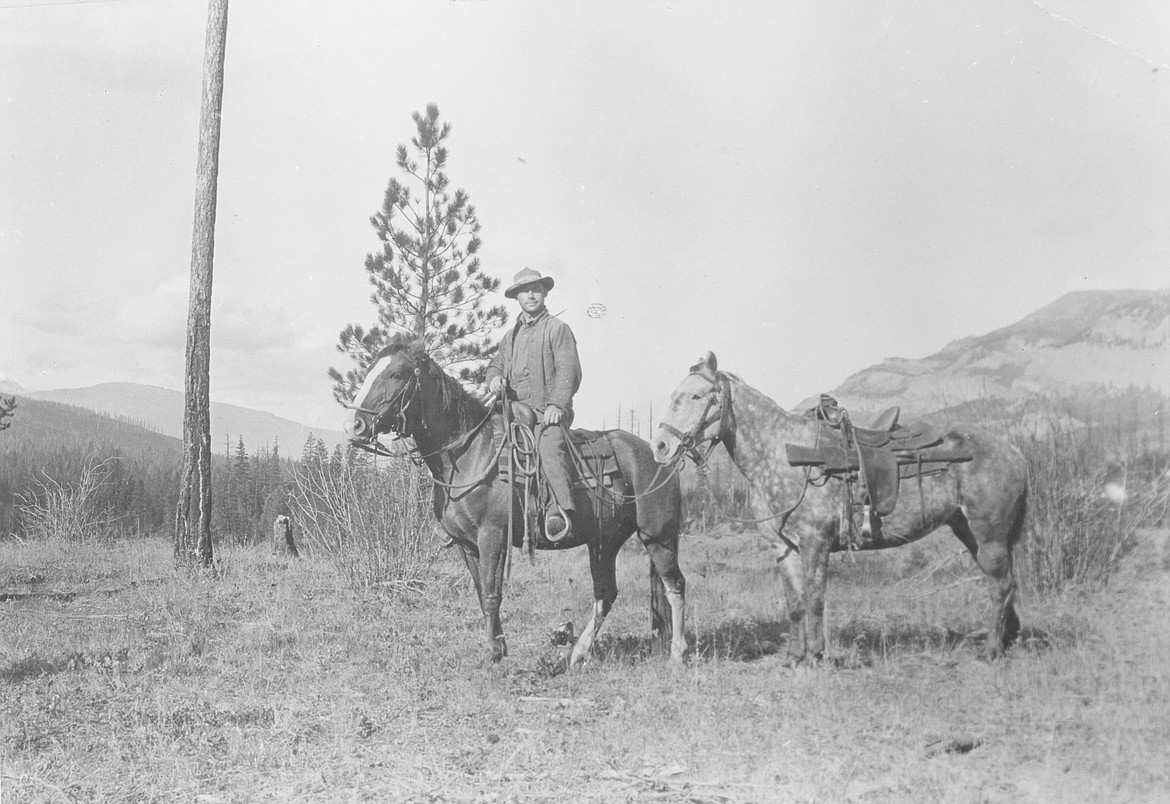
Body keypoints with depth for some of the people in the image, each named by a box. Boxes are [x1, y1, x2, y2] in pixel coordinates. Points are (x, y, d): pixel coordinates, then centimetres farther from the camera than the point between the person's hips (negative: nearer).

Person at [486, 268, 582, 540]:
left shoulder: (557, 329, 3)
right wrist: (494, 377, 4)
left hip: (548, 411, -8)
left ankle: (561, 511, -48)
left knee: (550, 447, -34)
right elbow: (496, 363, 30)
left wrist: (556, 404, -20)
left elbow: (568, 371, -7)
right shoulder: (511, 335, 23)